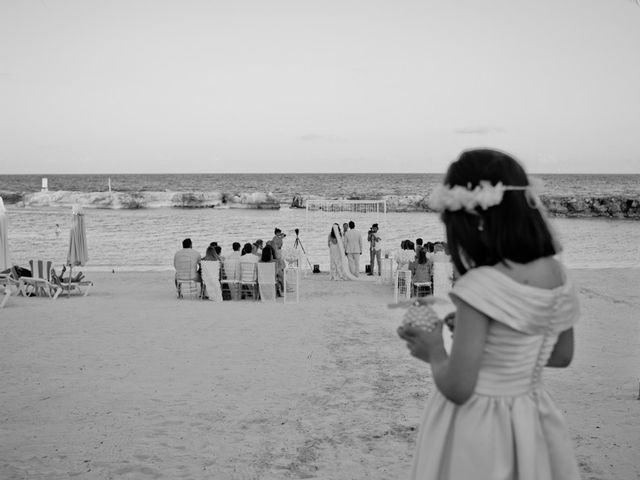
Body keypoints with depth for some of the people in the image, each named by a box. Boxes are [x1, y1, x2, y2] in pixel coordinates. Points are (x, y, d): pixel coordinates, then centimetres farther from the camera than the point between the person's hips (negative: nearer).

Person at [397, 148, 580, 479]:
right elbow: (562, 355, 10)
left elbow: (456, 388, -23)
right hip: (533, 425, 6)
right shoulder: (556, 274, -5)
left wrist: (434, 351, -4)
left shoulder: (480, 288, -25)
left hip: (477, 433, -6)